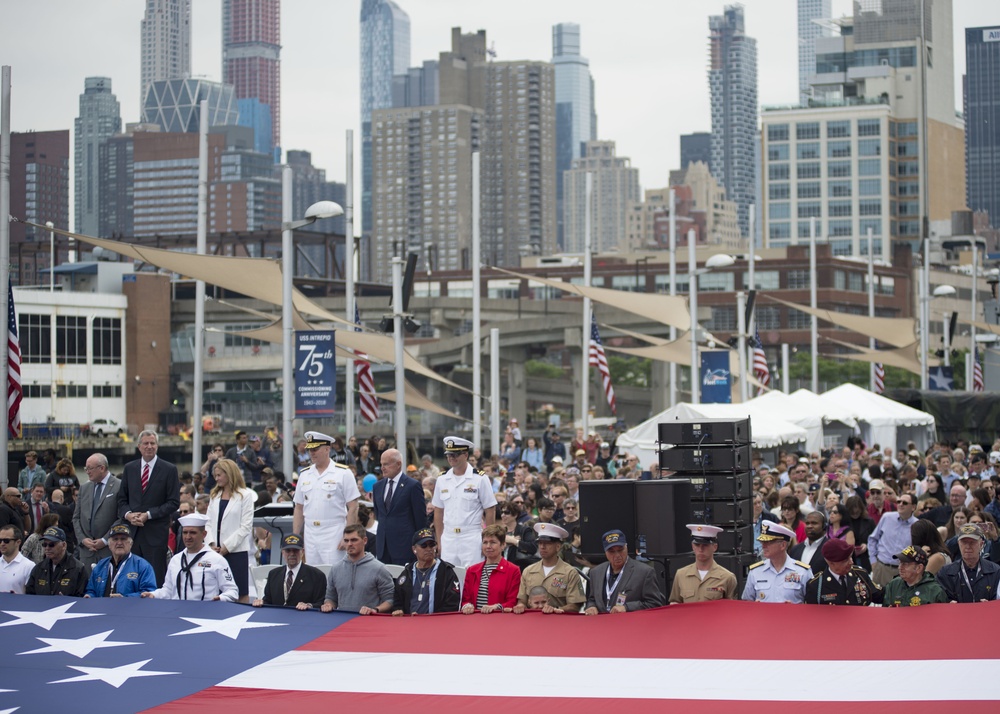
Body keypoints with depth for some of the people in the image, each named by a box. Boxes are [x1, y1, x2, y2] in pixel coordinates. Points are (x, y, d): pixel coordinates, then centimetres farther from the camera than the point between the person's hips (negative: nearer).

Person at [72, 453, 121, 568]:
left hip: (109, 549, -5)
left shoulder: (119, 487, -5)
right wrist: (82, 539, 2)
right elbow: (76, 517, 17)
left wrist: (105, 540, -11)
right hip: (87, 549, 5)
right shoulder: (84, 488, 16)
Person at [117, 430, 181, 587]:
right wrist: (128, 514, -6)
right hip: (132, 531, 3)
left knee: (157, 578, -5)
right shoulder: (129, 468, 13)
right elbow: (122, 499, 15)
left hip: (156, 532, -3)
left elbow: (174, 502, -3)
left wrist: (148, 515, -11)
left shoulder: (169, 470, 1)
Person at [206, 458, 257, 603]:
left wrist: (226, 546, -12)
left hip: (236, 550, -5)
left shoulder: (245, 495, -2)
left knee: (241, 592, -3)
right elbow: (209, 523, 13)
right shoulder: (214, 496, 16)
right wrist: (211, 543, -4)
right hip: (216, 551, 5)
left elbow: (246, 526, -8)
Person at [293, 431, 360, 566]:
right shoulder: (304, 475, 13)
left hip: (334, 537, -5)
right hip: (310, 537, 5)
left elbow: (353, 508, -5)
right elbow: (299, 509, 16)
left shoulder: (343, 473, -2)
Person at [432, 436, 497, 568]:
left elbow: (490, 511, -2)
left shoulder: (479, 479, -3)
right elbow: (438, 512, 14)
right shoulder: (442, 480, 10)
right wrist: (439, 541, 8)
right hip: (448, 539, 4)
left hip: (472, 539, -4)